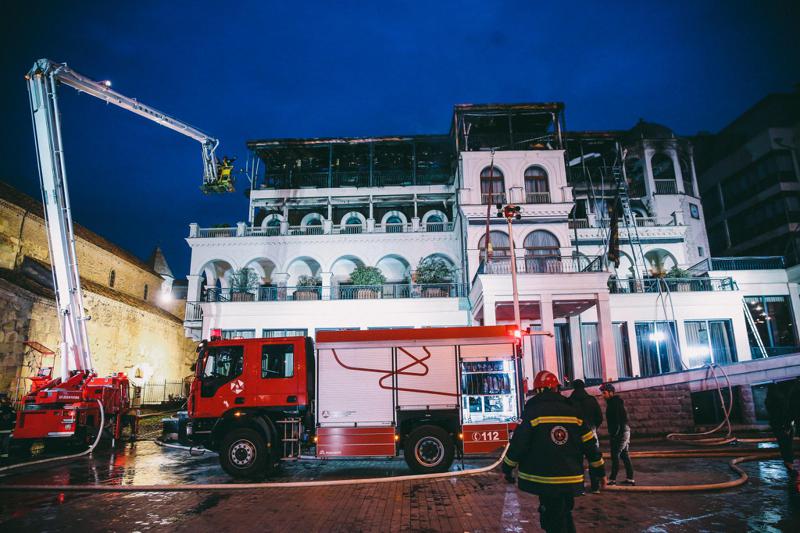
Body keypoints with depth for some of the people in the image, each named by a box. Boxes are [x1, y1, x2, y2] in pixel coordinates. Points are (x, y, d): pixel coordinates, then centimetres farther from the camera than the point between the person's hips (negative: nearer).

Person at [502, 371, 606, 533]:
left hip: (544, 481, -4)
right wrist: (600, 471, 17)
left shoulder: (532, 412, -9)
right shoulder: (573, 412, 3)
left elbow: (518, 444, -11)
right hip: (571, 481, 4)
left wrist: (508, 469, 2)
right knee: (565, 518, 23)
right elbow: (590, 445, 6)